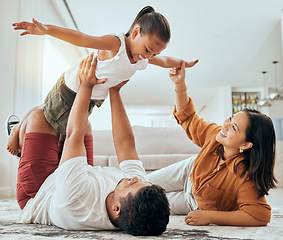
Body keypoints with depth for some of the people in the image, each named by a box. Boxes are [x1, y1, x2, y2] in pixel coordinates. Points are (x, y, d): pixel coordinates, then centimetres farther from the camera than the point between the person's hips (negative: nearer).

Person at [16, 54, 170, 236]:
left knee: (39, 116, 0)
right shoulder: (141, 195, -35)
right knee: (84, 124, 13)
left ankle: (19, 133, 38)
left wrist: (86, 86, -26)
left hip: (36, 193, -4)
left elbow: (74, 136, -37)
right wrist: (115, 91, -16)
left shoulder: (77, 202, -50)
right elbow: (126, 143, -22)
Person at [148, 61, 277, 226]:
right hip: (189, 174, 3)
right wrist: (180, 84, -27)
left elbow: (260, 215, -49)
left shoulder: (245, 175, -44)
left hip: (198, 205, -3)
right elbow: (188, 119, -13)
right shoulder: (215, 135, -28)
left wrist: (209, 216, -50)